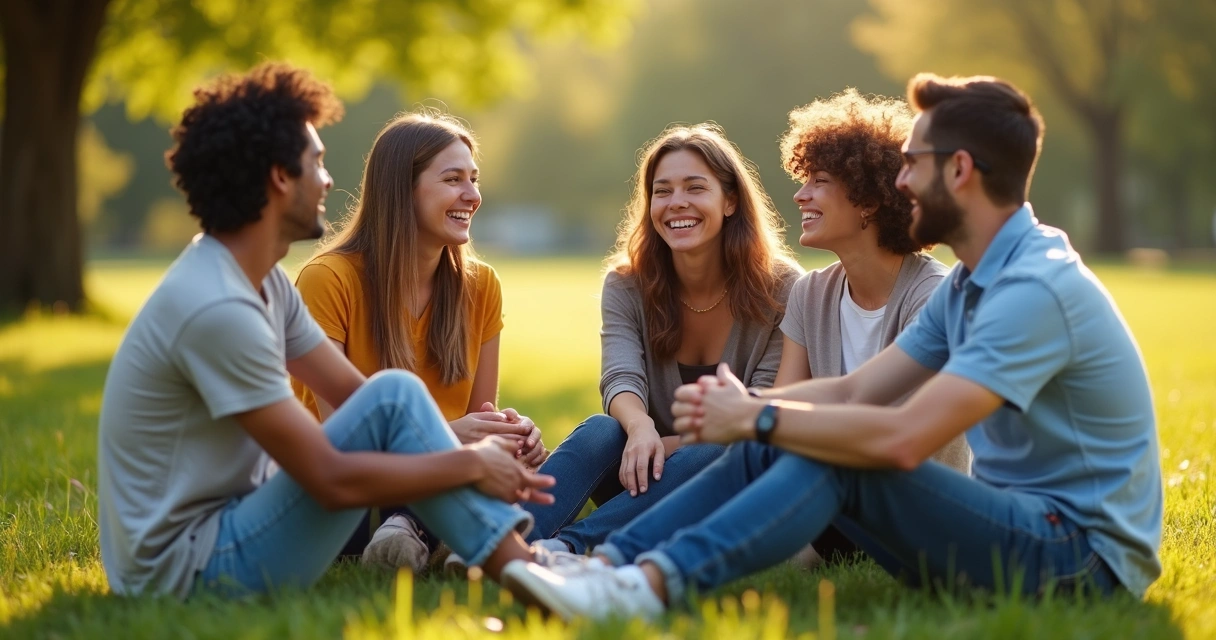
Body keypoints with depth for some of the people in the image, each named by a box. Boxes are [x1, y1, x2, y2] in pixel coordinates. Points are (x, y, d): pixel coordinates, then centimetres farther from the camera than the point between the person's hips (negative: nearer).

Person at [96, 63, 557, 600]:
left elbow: (354, 394, 9)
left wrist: (479, 455, -4)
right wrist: (470, 463, -14)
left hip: (217, 527, 10)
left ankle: (521, 560, 2)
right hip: (186, 571, -10)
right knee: (394, 398, -16)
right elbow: (332, 480, -24)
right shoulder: (217, 308, -23)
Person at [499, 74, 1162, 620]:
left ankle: (652, 586, -37)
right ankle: (603, 564, -13)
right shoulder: (967, 285, 14)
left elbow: (903, 438, -29)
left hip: (1084, 554, -9)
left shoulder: (1037, 286, -21)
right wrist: (740, 404, -8)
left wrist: (755, 419, -18)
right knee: (771, 449, -4)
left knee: (842, 461, -27)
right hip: (1014, 523, 9)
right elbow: (857, 391, 9)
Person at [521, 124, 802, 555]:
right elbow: (621, 378, -16)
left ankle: (570, 545, -53)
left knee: (713, 455, -36)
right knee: (601, 429, -29)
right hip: (653, 468, 2)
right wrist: (640, 428, -39)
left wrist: (672, 445, -24)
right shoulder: (626, 285, 2)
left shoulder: (781, 289, -6)